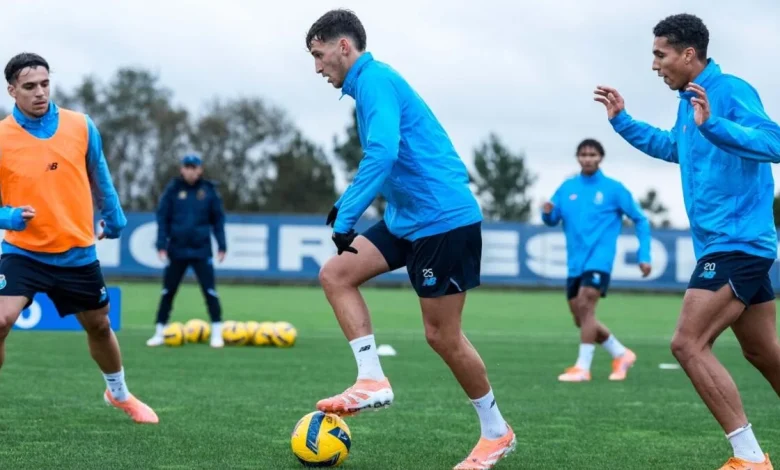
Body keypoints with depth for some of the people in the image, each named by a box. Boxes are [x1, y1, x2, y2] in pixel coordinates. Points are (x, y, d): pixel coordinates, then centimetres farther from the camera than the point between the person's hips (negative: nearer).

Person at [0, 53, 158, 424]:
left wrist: (113, 218, 21)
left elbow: (100, 177, 13)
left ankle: (119, 394, 45)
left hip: (77, 252, 3)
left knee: (99, 326, 19)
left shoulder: (81, 126, -4)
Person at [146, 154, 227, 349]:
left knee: (210, 291, -4)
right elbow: (162, 218, 1)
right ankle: (159, 332, 14)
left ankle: (217, 333, 3)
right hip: (176, 250, 1)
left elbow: (218, 219, 6)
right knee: (168, 292, 6)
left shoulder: (208, 190, 2)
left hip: (201, 250, -1)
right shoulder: (173, 189, 0)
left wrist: (222, 245, 2)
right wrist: (162, 244, -6)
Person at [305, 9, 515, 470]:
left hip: (443, 218, -10)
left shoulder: (374, 79, -15)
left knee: (442, 334, -2)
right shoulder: (372, 82, 15)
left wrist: (344, 217, -29)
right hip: (409, 217, 10)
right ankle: (372, 380, 0)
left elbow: (382, 154, -30)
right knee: (336, 274, 2)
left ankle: (496, 432, 13)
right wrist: (347, 208, 24)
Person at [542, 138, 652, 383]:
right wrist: (547, 213, -14)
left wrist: (644, 256, -1)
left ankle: (582, 367, -19)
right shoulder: (567, 188, 10)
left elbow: (640, 219, 5)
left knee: (585, 306, -22)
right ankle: (621, 354, 26)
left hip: (599, 259, -5)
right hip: (575, 262, 5)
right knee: (581, 318, 7)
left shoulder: (613, 188, -1)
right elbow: (552, 219, 11)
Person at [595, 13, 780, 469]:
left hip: (735, 243, -10)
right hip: (739, 244, 10)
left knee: (689, 344, -13)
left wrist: (712, 124, -39)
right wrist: (622, 120, 30)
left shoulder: (729, 90, -15)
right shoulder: (690, 99, 14)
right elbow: (674, 147, 34)